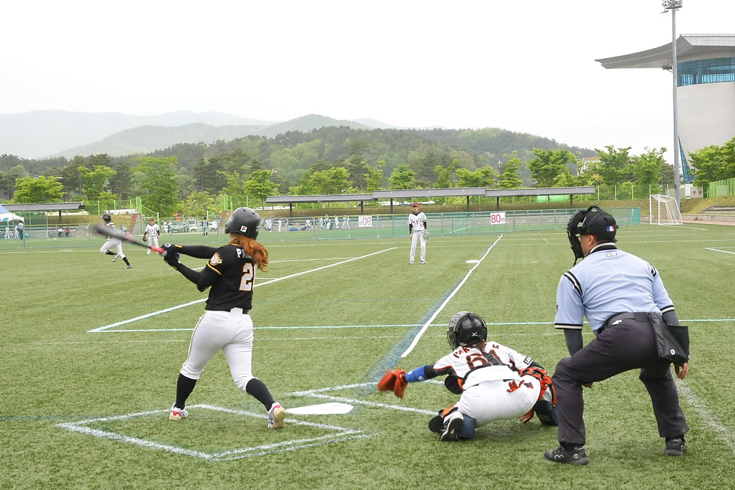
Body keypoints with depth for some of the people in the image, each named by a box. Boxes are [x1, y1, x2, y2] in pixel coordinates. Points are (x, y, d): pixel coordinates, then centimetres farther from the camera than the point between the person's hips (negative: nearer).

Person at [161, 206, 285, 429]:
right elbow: (208, 252, 12)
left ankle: (178, 409, 36)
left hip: (216, 319, -5)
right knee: (244, 377, 1)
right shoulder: (252, 254, 10)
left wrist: (177, 264, 1)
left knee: (192, 368, 19)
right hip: (243, 323, 5)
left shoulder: (227, 253, -12)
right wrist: (179, 248, 8)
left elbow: (202, 281, -8)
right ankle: (273, 406, -23)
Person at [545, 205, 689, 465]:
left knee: (566, 375, 15)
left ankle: (572, 448, 9)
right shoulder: (642, 264, 28)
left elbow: (571, 329, 13)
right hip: (658, 339, 5)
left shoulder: (575, 275, 15)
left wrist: (584, 369, 24)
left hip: (619, 338, -5)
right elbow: (668, 311, 22)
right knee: (658, 374, 39)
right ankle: (675, 439, 37)